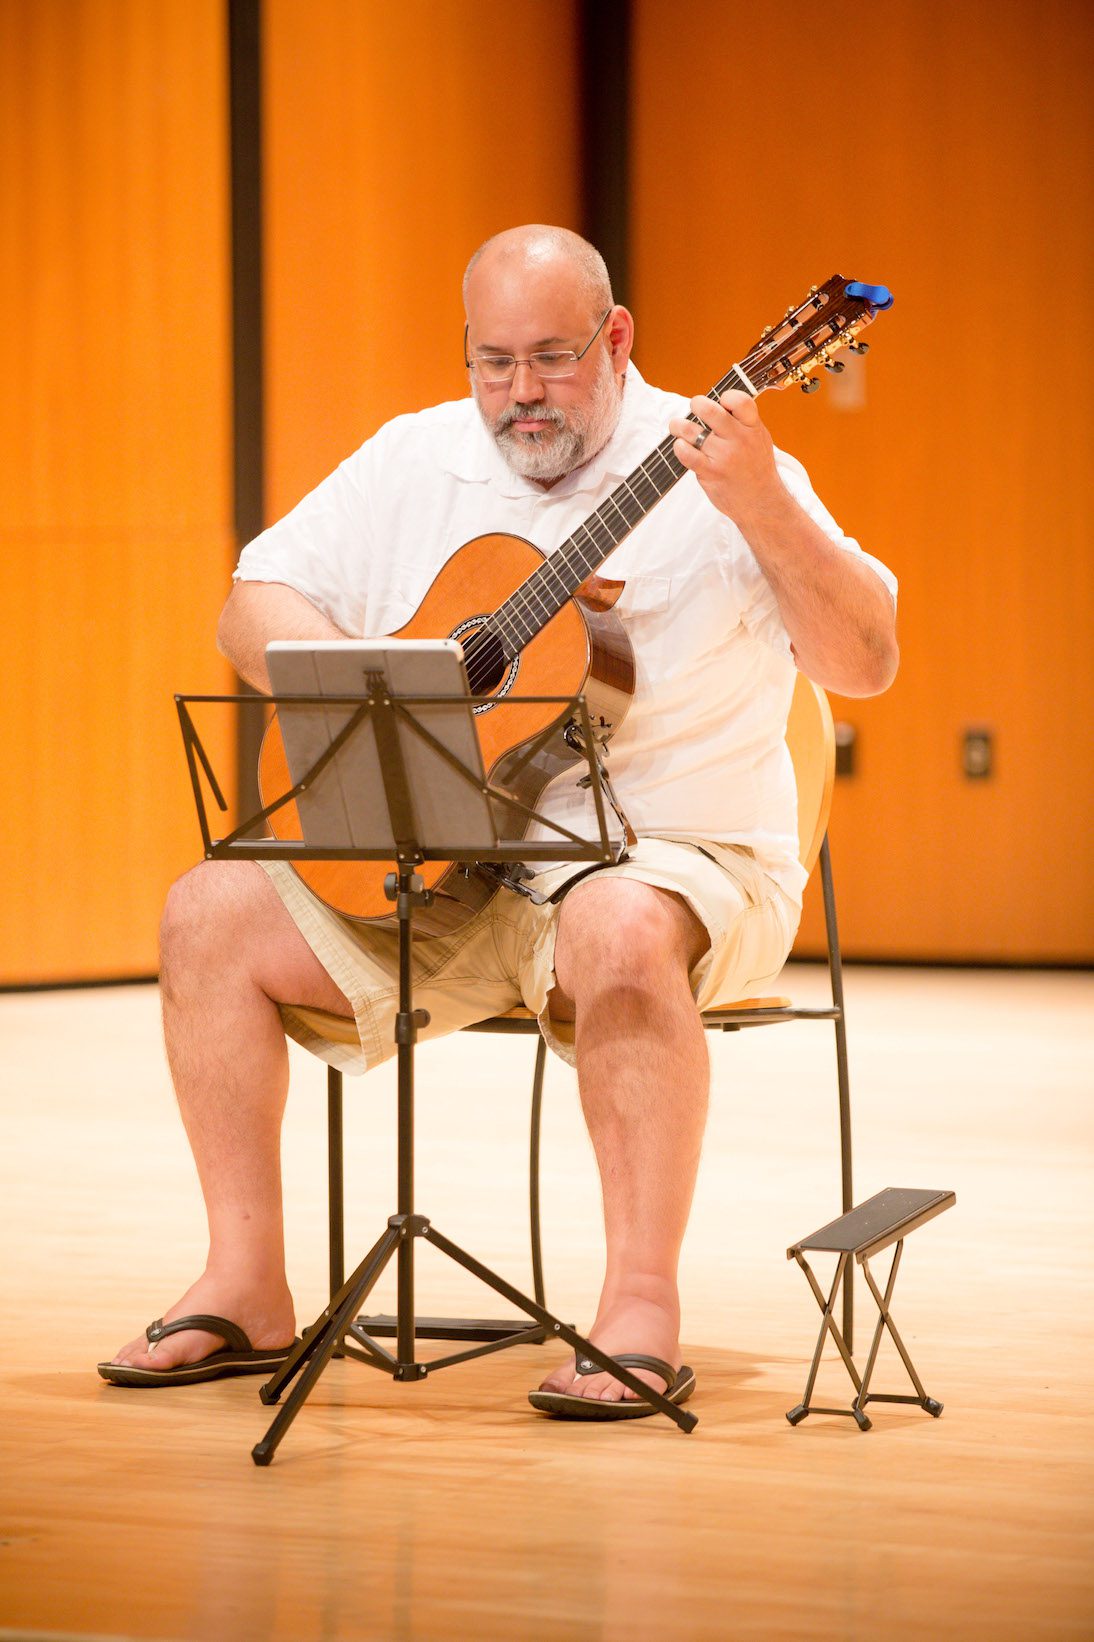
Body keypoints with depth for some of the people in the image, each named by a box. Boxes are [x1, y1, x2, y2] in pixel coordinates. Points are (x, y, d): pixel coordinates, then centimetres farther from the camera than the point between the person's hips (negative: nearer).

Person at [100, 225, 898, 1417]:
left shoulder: (703, 470, -7)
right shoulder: (415, 462, 9)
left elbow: (865, 665, -16)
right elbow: (255, 605, 8)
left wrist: (764, 512, -32)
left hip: (665, 856, -5)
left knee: (621, 933, -39)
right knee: (213, 911, -12)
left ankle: (642, 1315, -32)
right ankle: (249, 1290, -6)